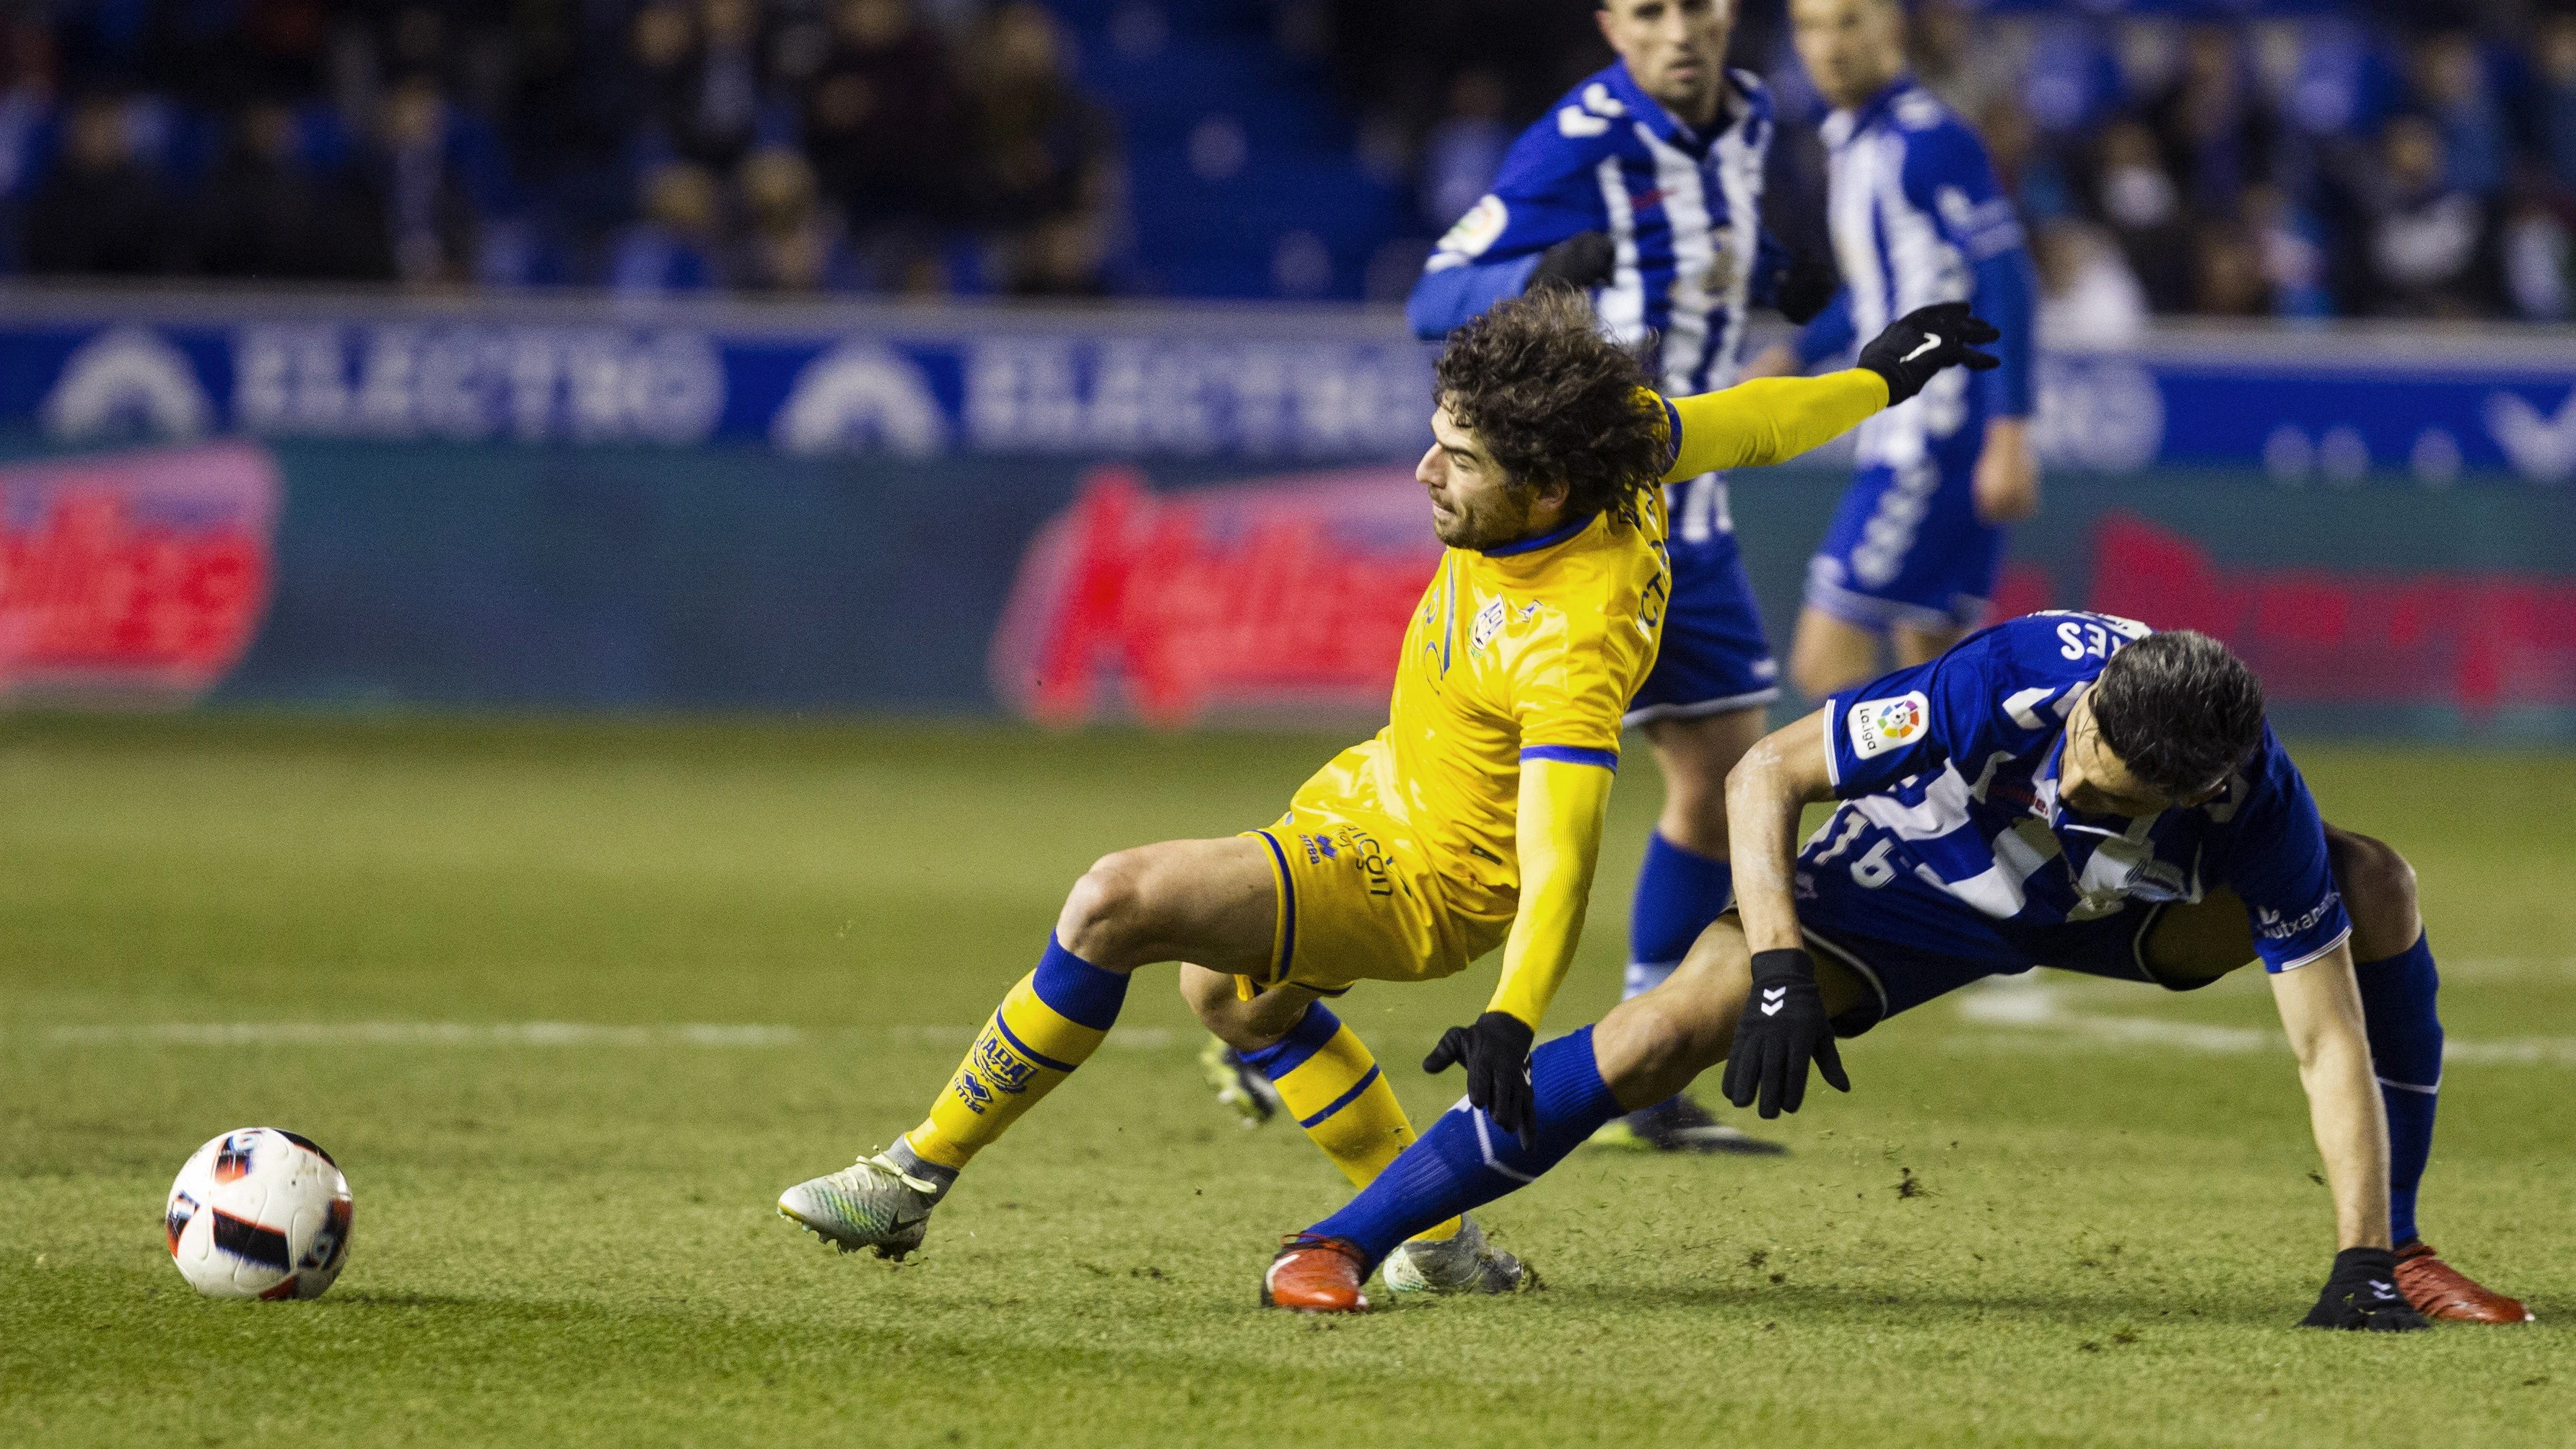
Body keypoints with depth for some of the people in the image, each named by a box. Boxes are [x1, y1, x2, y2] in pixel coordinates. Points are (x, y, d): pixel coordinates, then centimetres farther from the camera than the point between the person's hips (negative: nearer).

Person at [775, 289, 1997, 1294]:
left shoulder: (1572, 648, -37)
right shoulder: (1615, 442, -16)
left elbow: (1557, 862, -41)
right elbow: (1731, 426, 3)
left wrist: (1511, 1021, -55)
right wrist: (1869, 385, 22)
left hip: (1428, 879, -10)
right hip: (1377, 788, 10)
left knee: (1119, 901, -24)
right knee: (1227, 988, 30)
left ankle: (918, 1176, -12)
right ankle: (1438, 1245, 33)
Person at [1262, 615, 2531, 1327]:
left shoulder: (2255, 808, -34)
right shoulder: (2011, 683, -39)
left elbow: (2330, 1045, -29)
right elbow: (1766, 776, -27)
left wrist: (2359, 1263, -35)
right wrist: (1778, 971, -37)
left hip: (2108, 912, 2)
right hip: (1916, 886, -2)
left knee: (2373, 892, -18)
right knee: (1676, 1027, -25)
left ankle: (2392, 1256, -5)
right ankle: (1344, 1240, -16)